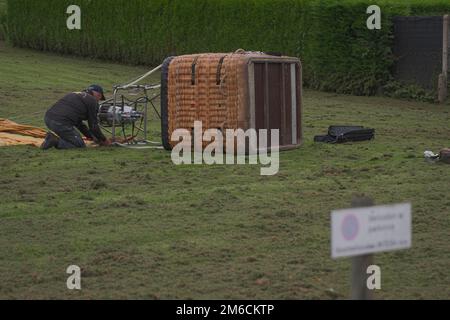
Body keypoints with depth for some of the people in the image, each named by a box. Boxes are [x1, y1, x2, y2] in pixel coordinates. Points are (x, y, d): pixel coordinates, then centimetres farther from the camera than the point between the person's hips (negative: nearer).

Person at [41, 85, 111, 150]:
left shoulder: (75, 95, 31)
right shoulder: (92, 101, 5)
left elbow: (78, 122, 37)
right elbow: (93, 125, 6)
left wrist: (91, 136, 39)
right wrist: (104, 140, 20)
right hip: (61, 123, -9)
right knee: (80, 145, 2)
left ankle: (52, 138, 7)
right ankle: (55, 141, -14)